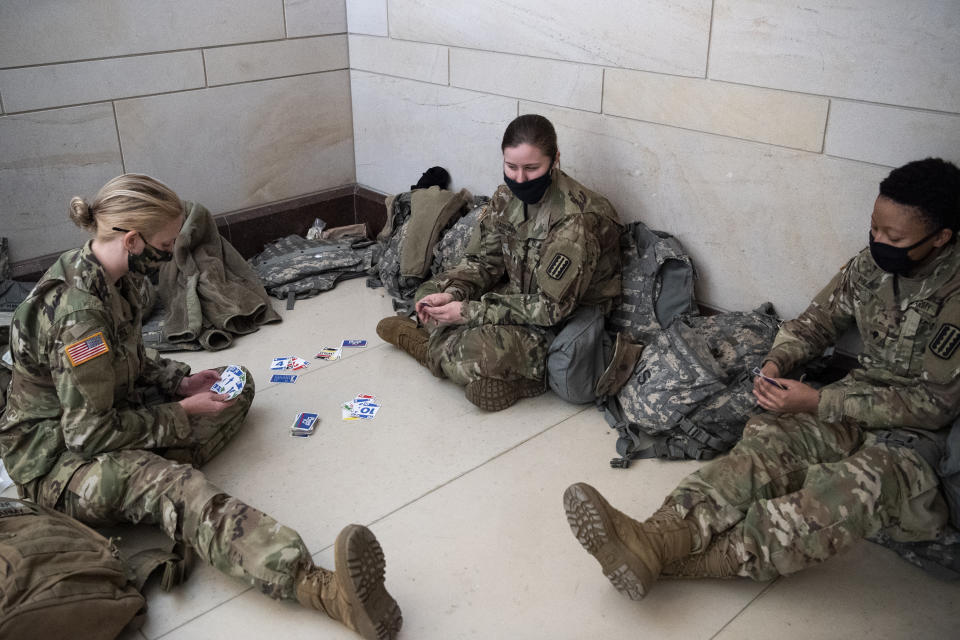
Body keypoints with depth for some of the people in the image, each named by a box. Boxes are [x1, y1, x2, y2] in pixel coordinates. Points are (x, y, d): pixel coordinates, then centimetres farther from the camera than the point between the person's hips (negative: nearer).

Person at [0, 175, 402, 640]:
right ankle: (321, 588, -63)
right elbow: (91, 434, -26)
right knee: (169, 484, -40)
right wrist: (182, 412, -15)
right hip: (59, 457, -10)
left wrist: (182, 381, 1)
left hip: (112, 415, 10)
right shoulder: (77, 310, -29)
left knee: (237, 383, 9)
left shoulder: (114, 278, 0)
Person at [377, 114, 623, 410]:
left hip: (568, 321, -8)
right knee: (430, 293, 6)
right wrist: (452, 293, -18)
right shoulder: (509, 194, -4)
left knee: (481, 352, -30)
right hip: (520, 295, 8)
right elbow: (484, 260, 3)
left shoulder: (575, 219, -28)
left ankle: (431, 349, 3)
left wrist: (469, 311, -27)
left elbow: (552, 308, -27)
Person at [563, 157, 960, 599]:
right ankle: (657, 537, -46)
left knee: (864, 483, -39)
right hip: (859, 401, 6)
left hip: (919, 432, -5)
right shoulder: (871, 265, 1)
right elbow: (815, 323, 13)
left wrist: (818, 402, -20)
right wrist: (776, 363, -9)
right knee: (769, 439, -26)